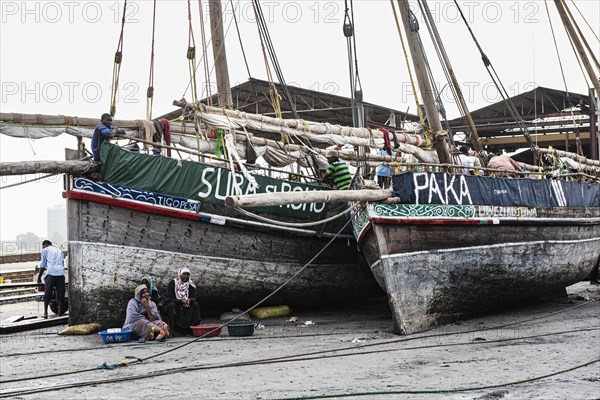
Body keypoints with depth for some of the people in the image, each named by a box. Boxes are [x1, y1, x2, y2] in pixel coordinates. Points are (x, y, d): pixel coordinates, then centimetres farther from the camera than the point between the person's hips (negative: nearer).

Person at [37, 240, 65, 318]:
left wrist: (39, 277, 17)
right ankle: (60, 313, 5)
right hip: (61, 273, 4)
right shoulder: (59, 251, 29)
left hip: (51, 272, -4)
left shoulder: (45, 250, 16)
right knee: (60, 293, 5)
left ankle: (45, 313, 0)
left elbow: (42, 265, 13)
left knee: (47, 292, 1)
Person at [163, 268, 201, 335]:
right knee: (171, 305, -33)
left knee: (196, 304, -20)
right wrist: (181, 301, -33)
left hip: (186, 308, 3)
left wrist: (189, 301, -31)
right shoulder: (172, 283, -10)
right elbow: (168, 299, -18)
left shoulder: (191, 284, 2)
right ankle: (171, 331, -35)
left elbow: (193, 298, -5)